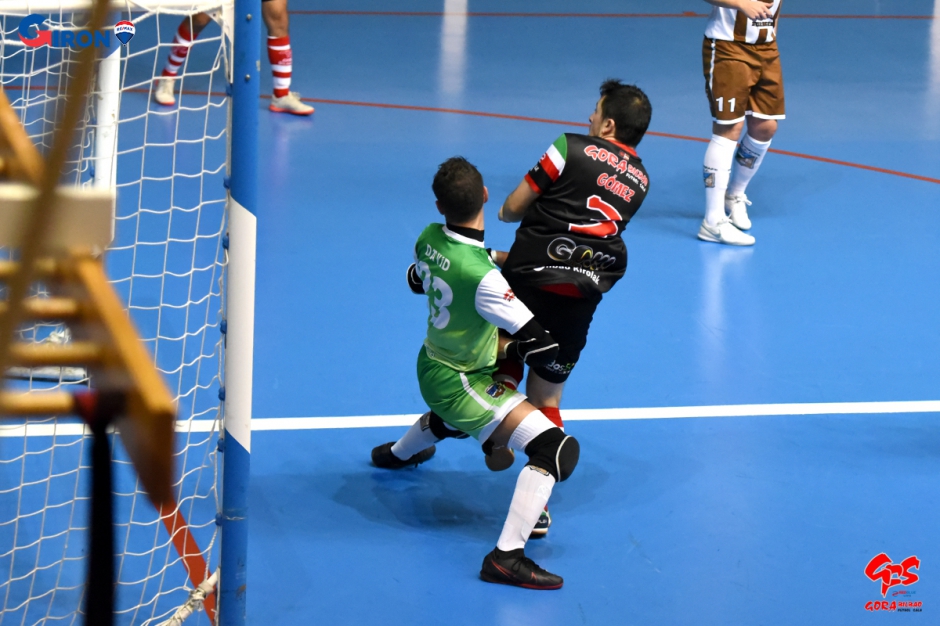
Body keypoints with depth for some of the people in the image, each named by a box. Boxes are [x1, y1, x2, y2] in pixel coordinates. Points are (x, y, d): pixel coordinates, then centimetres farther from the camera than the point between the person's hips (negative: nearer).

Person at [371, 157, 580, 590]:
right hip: (459, 382, -8)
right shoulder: (482, 278, -34)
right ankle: (507, 556, -24)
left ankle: (397, 454, 76)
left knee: (452, 420, 44)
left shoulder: (428, 239, -12)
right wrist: (508, 347, -8)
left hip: (432, 365, 8)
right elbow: (543, 348, -31)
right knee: (559, 449, -19)